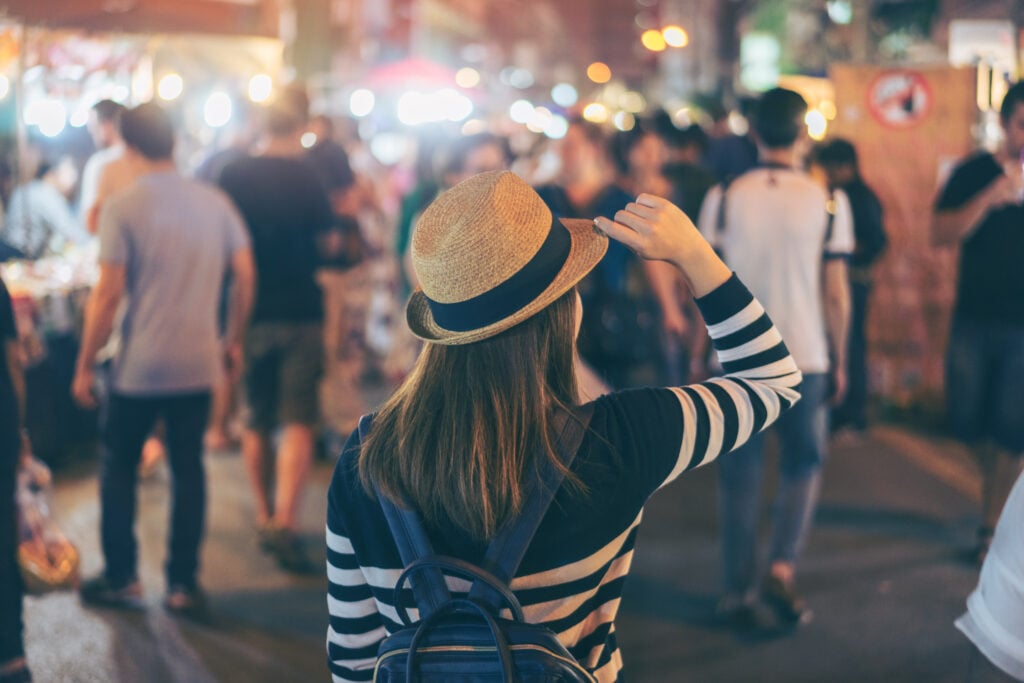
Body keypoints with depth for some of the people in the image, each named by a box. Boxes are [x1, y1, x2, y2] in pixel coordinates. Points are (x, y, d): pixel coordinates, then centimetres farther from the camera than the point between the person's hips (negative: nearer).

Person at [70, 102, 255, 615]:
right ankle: (183, 583, 15)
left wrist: (85, 365, -4)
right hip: (197, 364, 3)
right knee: (188, 469, 11)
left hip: (138, 366, -3)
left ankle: (121, 578, 19)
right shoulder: (215, 203, 1)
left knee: (118, 468, 14)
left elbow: (109, 293, -13)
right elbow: (244, 276, 2)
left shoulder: (122, 208, -11)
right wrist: (233, 338, 16)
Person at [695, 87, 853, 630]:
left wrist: (701, 346, 10)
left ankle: (739, 593, 14)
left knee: (741, 473, 10)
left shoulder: (723, 198, -2)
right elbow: (836, 291, -2)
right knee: (803, 463, 17)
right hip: (805, 356, -1)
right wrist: (838, 360, 8)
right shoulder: (828, 202, -5)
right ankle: (782, 569, 2)